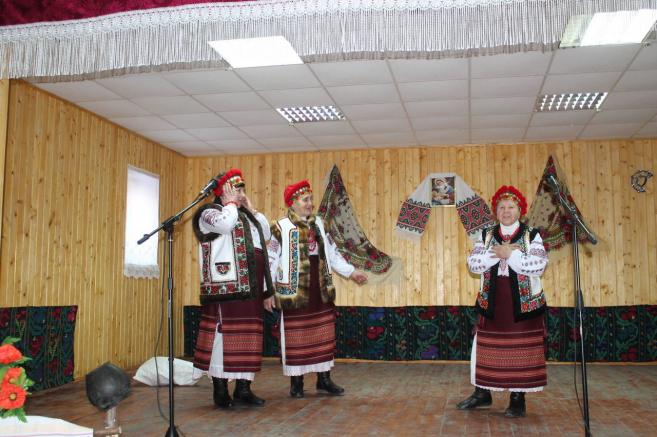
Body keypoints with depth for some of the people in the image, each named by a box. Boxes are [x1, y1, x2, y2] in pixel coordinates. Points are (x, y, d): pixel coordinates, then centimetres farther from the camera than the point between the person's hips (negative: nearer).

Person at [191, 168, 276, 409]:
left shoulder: (245, 215, 23)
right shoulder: (210, 212, 0)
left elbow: (266, 234, 17)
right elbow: (225, 224, -22)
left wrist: (251, 209, 15)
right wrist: (231, 203, -5)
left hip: (250, 289, 8)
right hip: (225, 288, -7)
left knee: (249, 336, 7)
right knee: (224, 334, -7)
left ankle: (243, 387, 15)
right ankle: (220, 389, 1)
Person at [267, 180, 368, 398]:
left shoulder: (318, 224, 9)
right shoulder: (281, 228, -8)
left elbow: (332, 252, 18)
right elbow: (271, 261, -6)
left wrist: (351, 272, 17)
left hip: (321, 292, 5)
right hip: (295, 293, -5)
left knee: (324, 336, 10)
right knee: (296, 338, 3)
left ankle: (324, 378, 22)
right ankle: (296, 382, 17)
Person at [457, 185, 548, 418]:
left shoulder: (531, 235, -1)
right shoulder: (486, 235, 7)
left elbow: (539, 265, -15)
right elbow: (473, 263, -4)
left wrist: (510, 254, -17)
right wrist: (497, 252, -16)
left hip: (523, 303, -3)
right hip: (492, 302, 3)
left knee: (520, 350, 2)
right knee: (486, 348, 8)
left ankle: (518, 400, 14)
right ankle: (482, 394, 23)